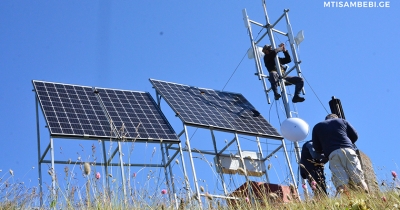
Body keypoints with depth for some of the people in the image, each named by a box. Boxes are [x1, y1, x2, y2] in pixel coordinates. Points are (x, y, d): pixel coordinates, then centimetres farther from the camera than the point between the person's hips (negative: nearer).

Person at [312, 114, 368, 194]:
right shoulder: (342, 121, 27)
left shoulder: (317, 127, 25)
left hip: (333, 154, -1)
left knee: (340, 180, -13)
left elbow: (317, 148, 20)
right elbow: (355, 136, 22)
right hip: (348, 150, 1)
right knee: (357, 177, -6)